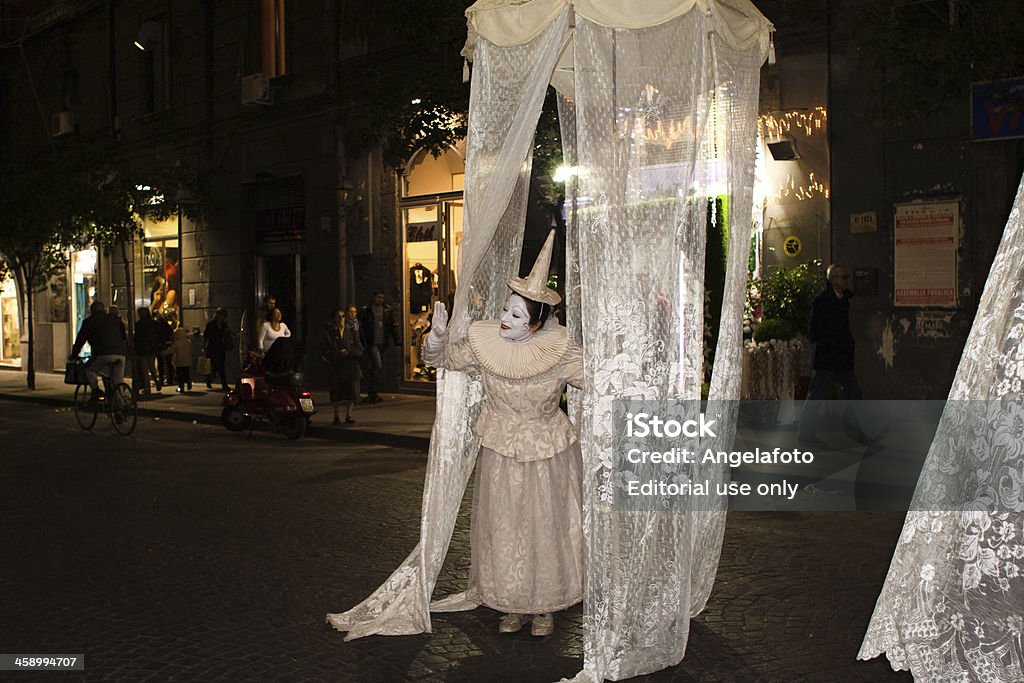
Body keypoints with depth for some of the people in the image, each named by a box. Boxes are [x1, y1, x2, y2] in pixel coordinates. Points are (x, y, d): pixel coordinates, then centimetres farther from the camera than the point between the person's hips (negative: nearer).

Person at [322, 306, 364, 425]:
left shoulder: (352, 330, 8)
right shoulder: (329, 332, 3)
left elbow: (359, 348, 4)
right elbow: (327, 351, -1)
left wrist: (349, 352, -12)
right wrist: (338, 354, -15)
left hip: (351, 365, 2)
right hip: (336, 366, -1)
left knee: (351, 392, 1)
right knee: (336, 393, 0)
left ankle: (348, 415, 13)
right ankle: (337, 416, 12)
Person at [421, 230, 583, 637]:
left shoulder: (560, 352, -17)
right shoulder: (483, 341, -11)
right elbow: (445, 359, 4)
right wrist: (438, 336, -15)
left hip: (548, 454, -2)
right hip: (500, 452, 2)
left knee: (547, 527, 9)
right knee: (503, 527, 9)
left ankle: (546, 607, 27)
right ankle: (513, 605, 27)